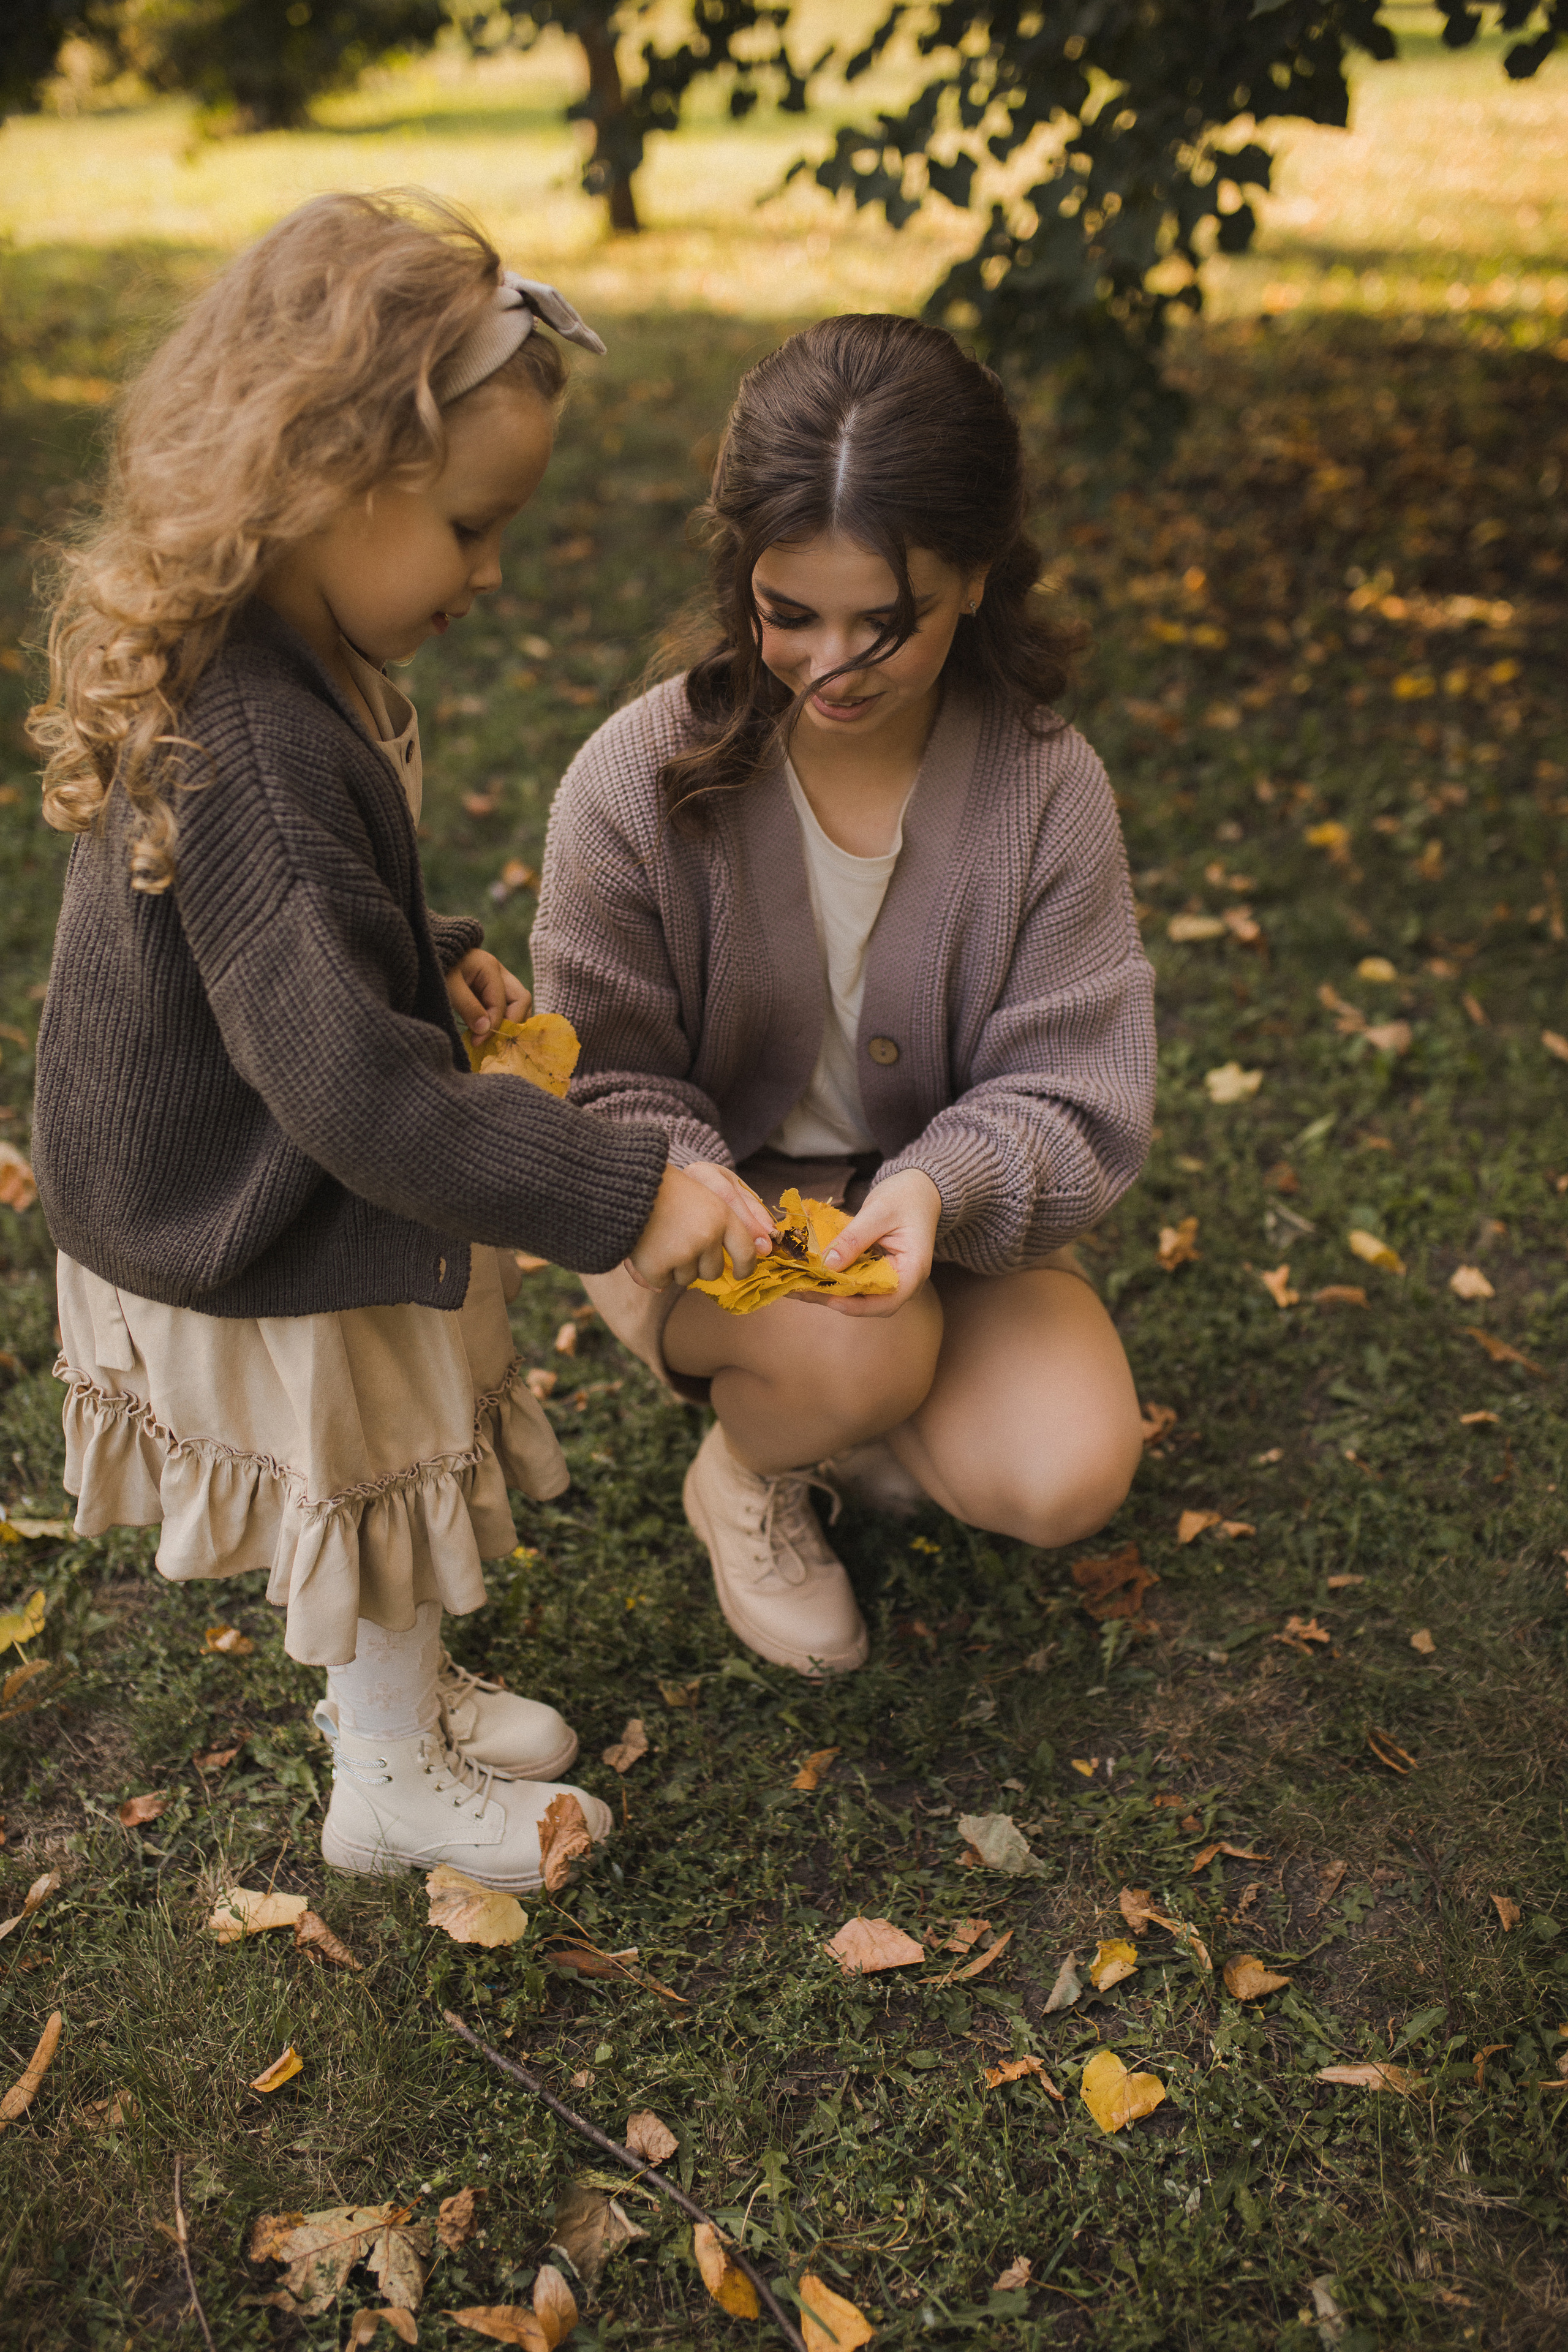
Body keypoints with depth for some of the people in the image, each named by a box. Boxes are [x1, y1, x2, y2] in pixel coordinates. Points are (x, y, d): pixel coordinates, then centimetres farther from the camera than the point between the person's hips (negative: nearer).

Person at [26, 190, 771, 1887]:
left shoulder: (255, 670, -4)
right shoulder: (254, 753, -36)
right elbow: (353, 1086, -37)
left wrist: (431, 956, 7)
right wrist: (622, 1194, -34)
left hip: (242, 1209, 9)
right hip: (273, 1259, -9)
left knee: (383, 1483, 27)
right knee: (374, 1489, 15)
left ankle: (396, 1689, 52)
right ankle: (393, 1781, 40)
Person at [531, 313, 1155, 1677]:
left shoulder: (1047, 793, -15)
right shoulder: (638, 779, -18)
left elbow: (1077, 1099, -13)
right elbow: (606, 1082, -10)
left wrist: (938, 1189, -35)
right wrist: (682, 1192, -33)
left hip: (941, 1208, 2)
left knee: (1068, 1478, -21)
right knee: (864, 1354, -34)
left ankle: (843, 1420, 15)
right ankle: (745, 1472, 6)